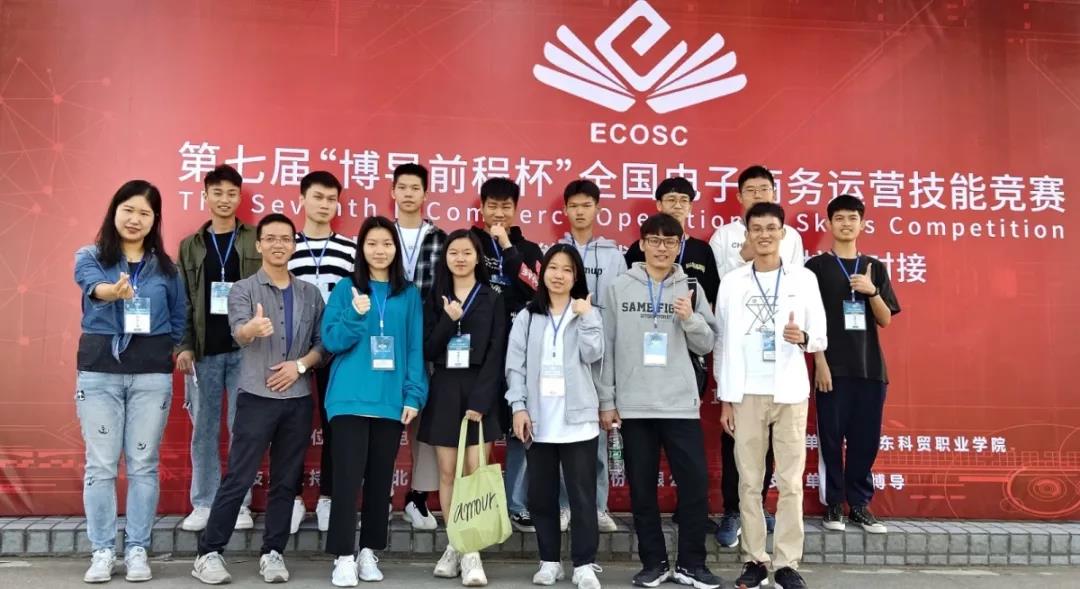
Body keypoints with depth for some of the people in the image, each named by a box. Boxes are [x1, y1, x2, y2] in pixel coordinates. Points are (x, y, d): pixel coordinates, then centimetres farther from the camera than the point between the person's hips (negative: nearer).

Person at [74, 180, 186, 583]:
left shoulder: (165, 267, 8)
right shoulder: (90, 257, 3)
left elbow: (180, 319, 14)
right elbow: (91, 284, -21)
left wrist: (170, 349, -3)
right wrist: (113, 290, -43)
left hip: (152, 375, 1)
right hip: (99, 372, -1)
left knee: (143, 464, 4)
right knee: (100, 464, 2)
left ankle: (137, 550, 13)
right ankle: (102, 551, 12)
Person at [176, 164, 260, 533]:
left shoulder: (257, 241, 6)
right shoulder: (190, 246, 12)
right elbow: (182, 301, 7)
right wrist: (184, 346, -4)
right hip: (203, 351, 2)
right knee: (203, 428, 6)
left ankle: (240, 502, 11)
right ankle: (203, 503, 15)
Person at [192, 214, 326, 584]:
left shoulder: (311, 293, 10)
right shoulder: (243, 290, -1)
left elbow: (323, 342, 9)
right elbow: (238, 332, -20)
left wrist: (300, 365, -9)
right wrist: (253, 328, -43)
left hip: (299, 400, 3)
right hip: (257, 397, -3)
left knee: (286, 481, 8)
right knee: (239, 478, -2)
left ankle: (273, 553, 17)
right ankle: (209, 553, 9)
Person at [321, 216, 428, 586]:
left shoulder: (409, 294, 7)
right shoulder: (346, 289, 3)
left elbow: (416, 348, 5)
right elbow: (330, 341, -2)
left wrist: (414, 395, -3)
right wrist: (356, 315, -18)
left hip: (391, 400, 2)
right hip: (350, 398, -2)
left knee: (380, 478, 9)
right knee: (348, 477, -4)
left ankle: (368, 552, 21)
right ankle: (343, 557, 4)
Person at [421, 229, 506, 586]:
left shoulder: (492, 300, 3)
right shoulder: (435, 299, 9)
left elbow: (495, 355, -4)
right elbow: (428, 351, 1)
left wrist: (480, 400, -13)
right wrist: (448, 321, -14)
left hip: (479, 391, -2)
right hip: (444, 391, 2)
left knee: (475, 472, -7)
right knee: (447, 472, 5)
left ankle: (472, 552, -3)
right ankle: (454, 545, 16)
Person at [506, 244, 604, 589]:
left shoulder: (587, 314, 8)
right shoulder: (527, 316, 9)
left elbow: (593, 355, -8)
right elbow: (515, 365, 3)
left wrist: (585, 317, -12)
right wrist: (518, 407, -6)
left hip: (577, 418, -1)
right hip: (538, 419, 2)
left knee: (582, 494, -1)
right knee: (541, 494, 8)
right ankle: (549, 561, 20)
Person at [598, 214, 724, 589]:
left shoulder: (690, 288, 6)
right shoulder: (619, 288, 3)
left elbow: (706, 345, 6)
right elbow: (607, 347, 3)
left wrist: (690, 319, -13)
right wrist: (606, 400, 0)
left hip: (681, 404, 1)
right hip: (633, 405, 0)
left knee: (695, 484, 1)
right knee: (642, 489, 7)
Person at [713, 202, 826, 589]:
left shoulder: (804, 278, 5)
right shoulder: (732, 282, 6)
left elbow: (821, 339, 6)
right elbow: (723, 343, 6)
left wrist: (803, 338, -18)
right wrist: (725, 398, 2)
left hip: (790, 392, 0)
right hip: (747, 394, 1)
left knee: (790, 483, 2)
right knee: (749, 482, 5)